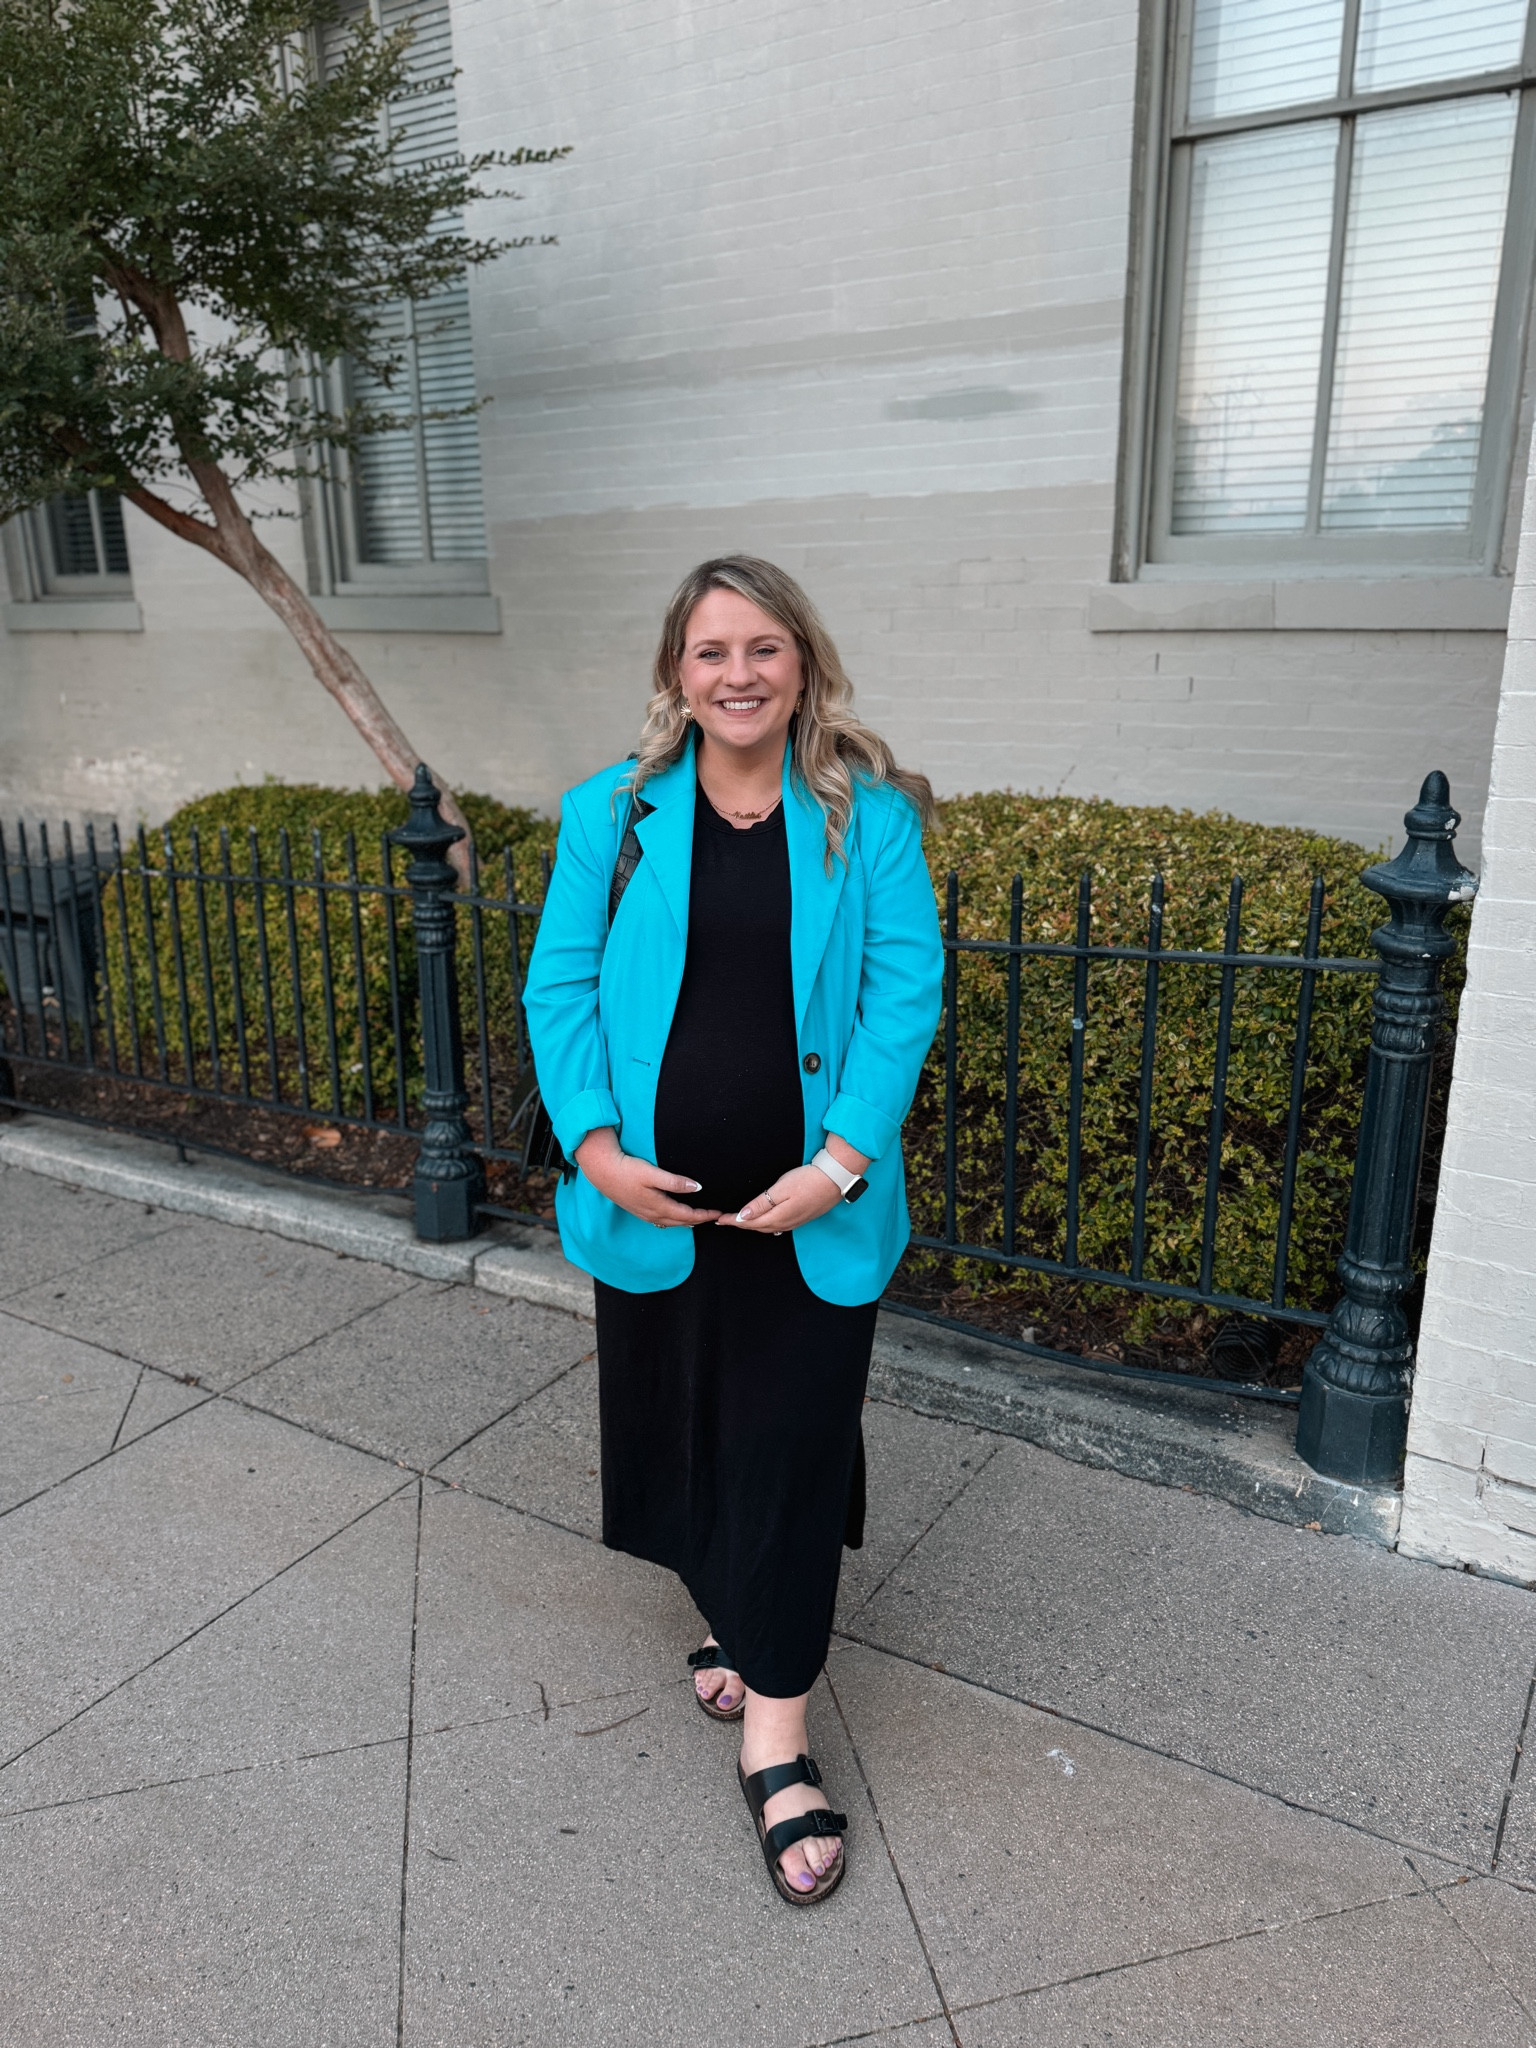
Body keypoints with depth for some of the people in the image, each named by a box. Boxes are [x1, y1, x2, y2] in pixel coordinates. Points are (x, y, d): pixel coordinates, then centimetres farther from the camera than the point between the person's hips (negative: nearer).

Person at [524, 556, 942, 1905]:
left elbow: (906, 988, -7)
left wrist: (843, 1158, -15)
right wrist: (596, 1142, -11)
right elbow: (561, 982, 0)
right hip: (657, 1203, 2)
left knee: (792, 1451, 5)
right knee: (683, 1430, 18)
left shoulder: (868, 816, -3)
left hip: (810, 1211, -1)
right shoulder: (615, 813, 0)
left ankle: (776, 1738, 21)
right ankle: (738, 1622, 46)